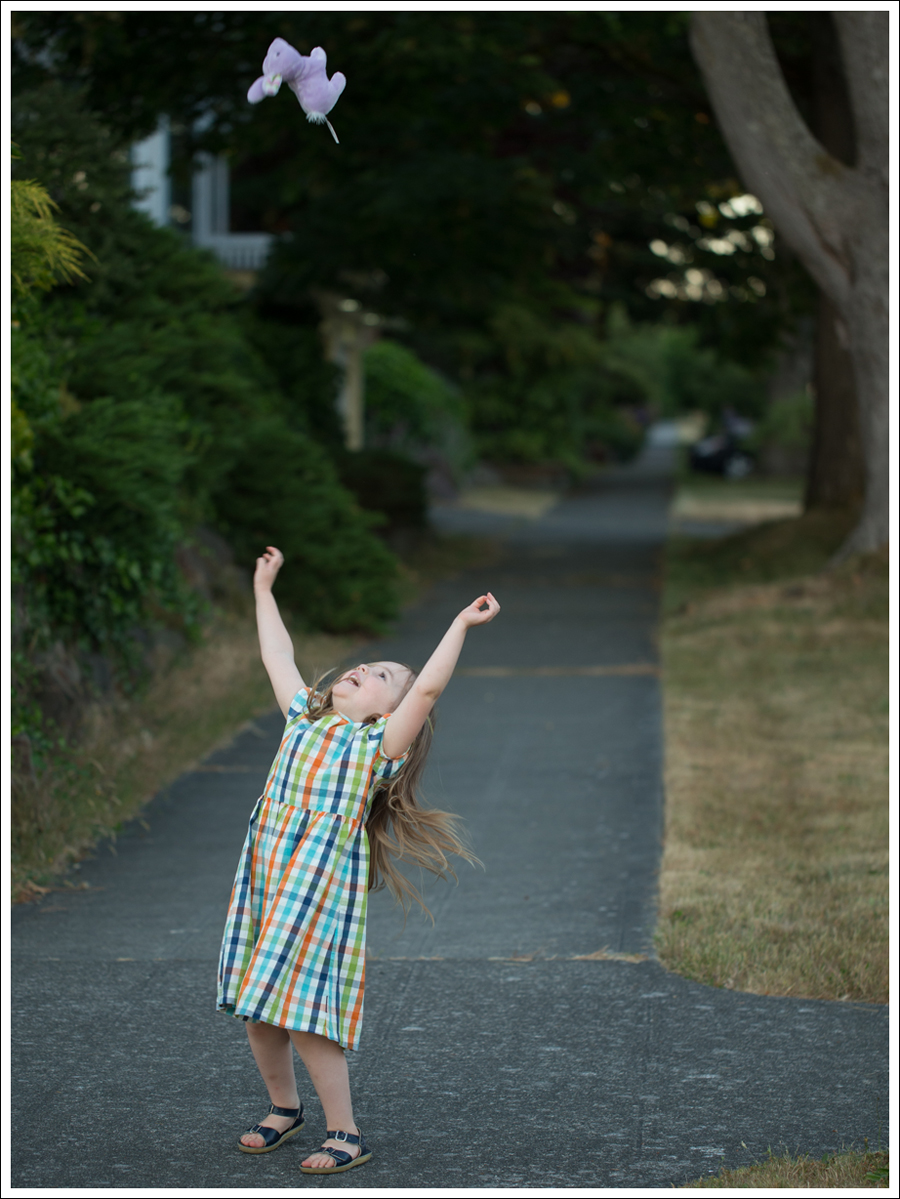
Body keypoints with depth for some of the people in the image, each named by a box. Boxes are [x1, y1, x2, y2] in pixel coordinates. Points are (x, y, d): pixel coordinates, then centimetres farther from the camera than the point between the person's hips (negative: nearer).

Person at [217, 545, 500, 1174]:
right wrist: (263, 589, 35)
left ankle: (346, 1135, 0)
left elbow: (427, 688, -7)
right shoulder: (304, 719, 20)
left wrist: (461, 626, -11)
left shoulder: (381, 742, 5)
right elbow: (279, 656, 29)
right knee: (259, 1008, 9)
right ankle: (284, 1109, 30)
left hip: (322, 880, -6)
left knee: (305, 1013, -10)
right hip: (265, 870, 6)